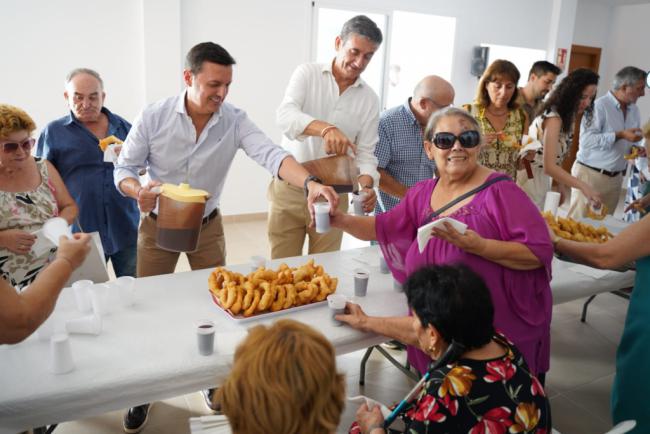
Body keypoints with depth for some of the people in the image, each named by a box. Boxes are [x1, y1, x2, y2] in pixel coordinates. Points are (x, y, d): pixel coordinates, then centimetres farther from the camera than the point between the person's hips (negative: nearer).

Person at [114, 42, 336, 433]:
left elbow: (270, 154, -31)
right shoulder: (153, 117, -16)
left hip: (208, 225, 1)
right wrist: (138, 191, -33)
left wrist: (310, 183, -50)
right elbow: (124, 169, -9)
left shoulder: (234, 120, -16)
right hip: (159, 225, 0)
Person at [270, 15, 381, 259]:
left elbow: (365, 153, 2)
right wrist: (325, 128, -40)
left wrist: (367, 186, -19)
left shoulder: (369, 100, 3)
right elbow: (285, 116, -21)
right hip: (290, 189, -2)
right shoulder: (307, 73, -3)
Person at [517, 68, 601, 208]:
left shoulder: (566, 116, 7)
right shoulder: (553, 118, -21)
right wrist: (583, 186, -32)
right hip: (530, 179, -9)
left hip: (543, 180, 9)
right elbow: (549, 166, -29)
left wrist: (562, 188, 5)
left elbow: (555, 161, 9)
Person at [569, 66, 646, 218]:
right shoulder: (600, 106, -14)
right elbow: (586, 140, -23)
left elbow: (632, 140, 20)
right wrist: (619, 135, -25)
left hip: (615, 177, 7)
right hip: (590, 174, -7)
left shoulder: (634, 110, 10)